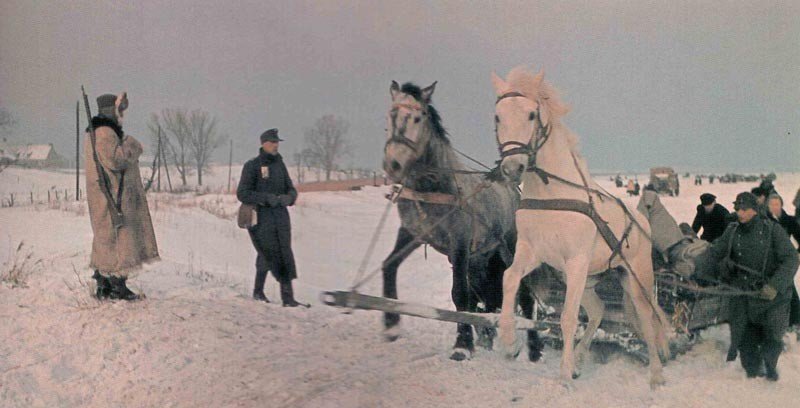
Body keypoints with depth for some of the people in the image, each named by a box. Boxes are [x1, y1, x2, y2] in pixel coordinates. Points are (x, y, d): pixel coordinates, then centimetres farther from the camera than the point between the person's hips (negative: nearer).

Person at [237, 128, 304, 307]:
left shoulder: (279, 164, 13)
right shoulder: (252, 165, -5)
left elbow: (291, 189, 16)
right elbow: (242, 193, -10)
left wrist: (288, 197, -8)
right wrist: (266, 198, -19)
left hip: (280, 215, 5)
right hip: (261, 216, -5)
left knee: (285, 254, -2)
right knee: (268, 253, -7)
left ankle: (288, 297, -1)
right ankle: (258, 291, 15)